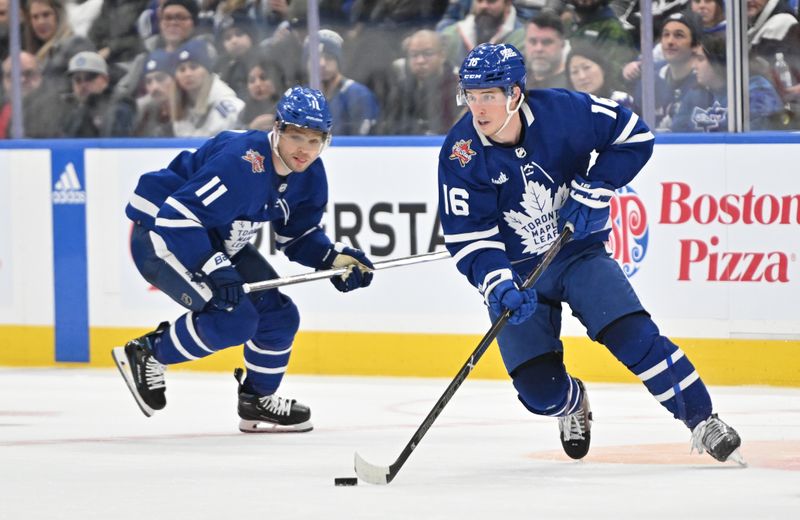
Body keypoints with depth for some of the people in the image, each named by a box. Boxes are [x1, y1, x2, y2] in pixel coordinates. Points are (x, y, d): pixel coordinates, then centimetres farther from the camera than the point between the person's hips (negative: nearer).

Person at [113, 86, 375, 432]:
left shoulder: (310, 175, -5)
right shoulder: (242, 160, -32)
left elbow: (299, 237, 9)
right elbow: (176, 217, -36)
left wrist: (335, 259, -9)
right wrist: (214, 270, -42)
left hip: (218, 242, 9)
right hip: (158, 233, -9)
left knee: (280, 315, 5)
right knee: (234, 317, -24)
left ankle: (258, 402, 25)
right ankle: (145, 355, -6)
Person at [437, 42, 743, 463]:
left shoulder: (562, 111, -19)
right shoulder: (461, 155, -18)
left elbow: (634, 136, -6)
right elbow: (468, 239, -16)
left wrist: (592, 191, -16)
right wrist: (499, 287, -32)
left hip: (579, 254, -1)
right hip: (515, 272, 1)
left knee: (634, 335, -18)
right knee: (538, 388, -7)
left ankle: (703, 422, -5)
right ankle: (572, 405, 30)